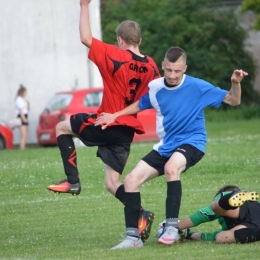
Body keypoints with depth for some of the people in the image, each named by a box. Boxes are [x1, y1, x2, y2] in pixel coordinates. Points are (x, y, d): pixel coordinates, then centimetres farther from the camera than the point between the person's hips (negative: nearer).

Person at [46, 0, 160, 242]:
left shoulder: (114, 56, -13)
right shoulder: (150, 66, 4)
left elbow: (86, 38, -11)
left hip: (108, 123, -6)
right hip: (128, 130, 6)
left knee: (62, 127, 18)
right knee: (112, 184, 12)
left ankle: (72, 181, 8)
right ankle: (141, 215, -8)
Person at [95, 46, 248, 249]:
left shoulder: (197, 87, -14)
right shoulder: (155, 87, -1)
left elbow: (233, 101, -11)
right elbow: (140, 105, 22)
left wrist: (235, 83, -29)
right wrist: (115, 116, 14)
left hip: (191, 142, -6)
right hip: (166, 146, 6)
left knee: (171, 167, -39)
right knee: (131, 180, -6)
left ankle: (172, 227, -33)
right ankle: (133, 237, 1)